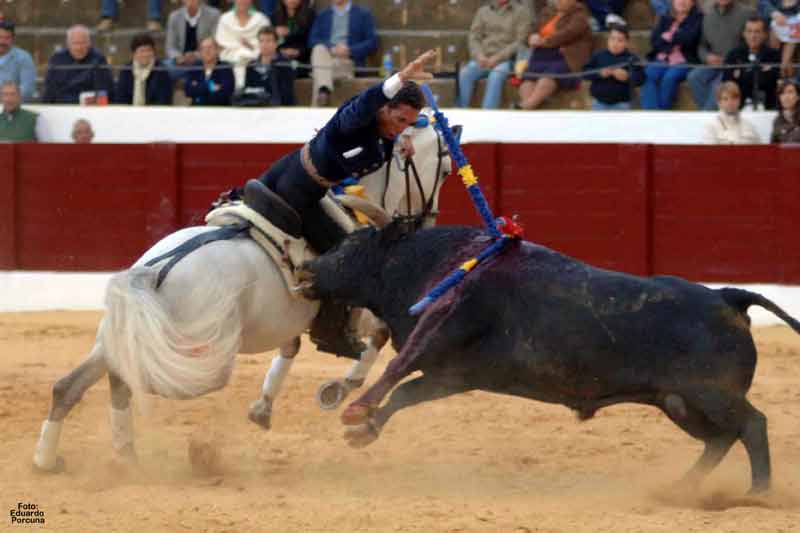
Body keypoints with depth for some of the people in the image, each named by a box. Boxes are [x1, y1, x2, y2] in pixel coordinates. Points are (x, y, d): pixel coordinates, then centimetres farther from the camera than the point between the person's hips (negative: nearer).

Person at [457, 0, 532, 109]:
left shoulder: (521, 12, 6)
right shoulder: (483, 11, 17)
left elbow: (520, 42, -3)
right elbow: (474, 37, 10)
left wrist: (498, 57, -15)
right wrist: (479, 56, -12)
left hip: (506, 60, -3)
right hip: (483, 58, 3)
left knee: (496, 76, -36)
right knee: (464, 73, -27)